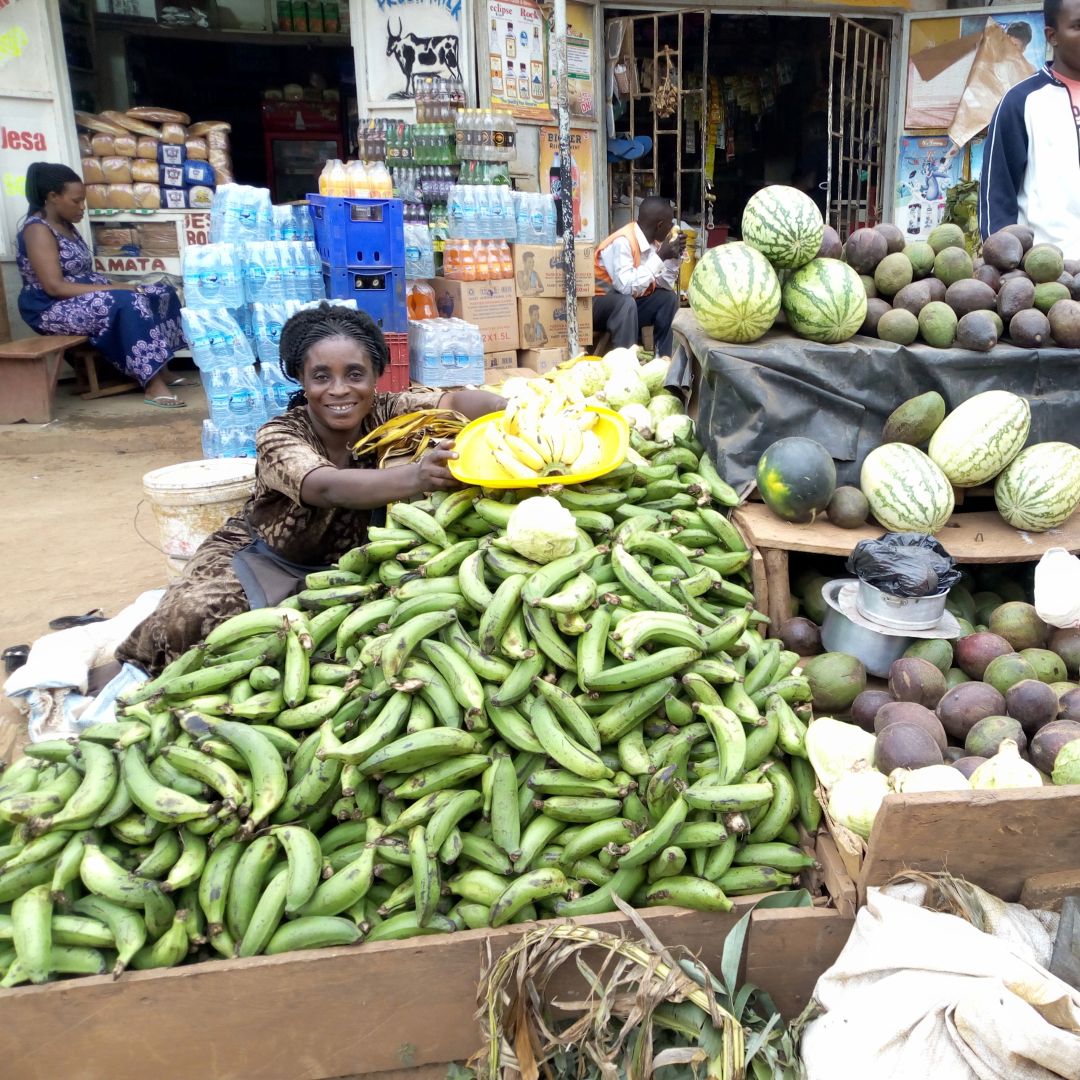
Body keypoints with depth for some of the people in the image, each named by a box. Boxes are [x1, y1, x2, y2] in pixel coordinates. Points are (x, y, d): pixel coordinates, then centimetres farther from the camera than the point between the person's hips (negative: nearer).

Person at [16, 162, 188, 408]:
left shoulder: (66, 226, 14)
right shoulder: (38, 229, -15)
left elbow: (81, 275, 13)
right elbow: (54, 287, -23)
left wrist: (120, 286, -4)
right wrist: (116, 289, -25)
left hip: (82, 298, 10)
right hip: (52, 309, -10)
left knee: (162, 293, 0)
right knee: (129, 303, -33)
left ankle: (160, 370, -1)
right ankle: (153, 385, -34)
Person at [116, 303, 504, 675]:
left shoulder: (385, 414, -16)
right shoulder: (278, 437, -26)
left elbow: (455, 400, -31)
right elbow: (329, 488, -46)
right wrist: (415, 476, -66)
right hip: (262, 559, -3)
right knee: (194, 613, -28)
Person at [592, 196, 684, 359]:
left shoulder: (653, 242, 0)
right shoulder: (622, 242, -25)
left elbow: (665, 285, 3)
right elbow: (626, 287, -36)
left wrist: (674, 256, -11)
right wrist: (660, 257, -30)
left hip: (626, 305, 8)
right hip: (597, 305, -8)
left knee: (669, 297, -6)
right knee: (626, 302, -35)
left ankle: (663, 358, -4)